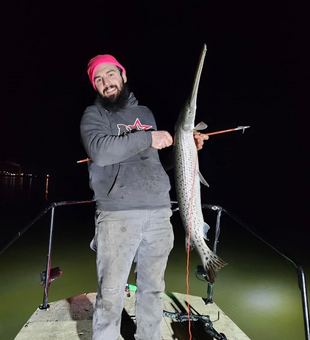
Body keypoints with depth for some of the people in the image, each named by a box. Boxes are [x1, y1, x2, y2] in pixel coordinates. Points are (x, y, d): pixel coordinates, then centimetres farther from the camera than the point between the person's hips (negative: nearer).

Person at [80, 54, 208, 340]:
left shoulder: (146, 112, 18)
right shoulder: (93, 115, 4)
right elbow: (100, 151, -17)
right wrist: (147, 138, -15)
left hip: (159, 212, 4)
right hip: (117, 214, -4)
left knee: (153, 289, 15)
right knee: (111, 294, 1)